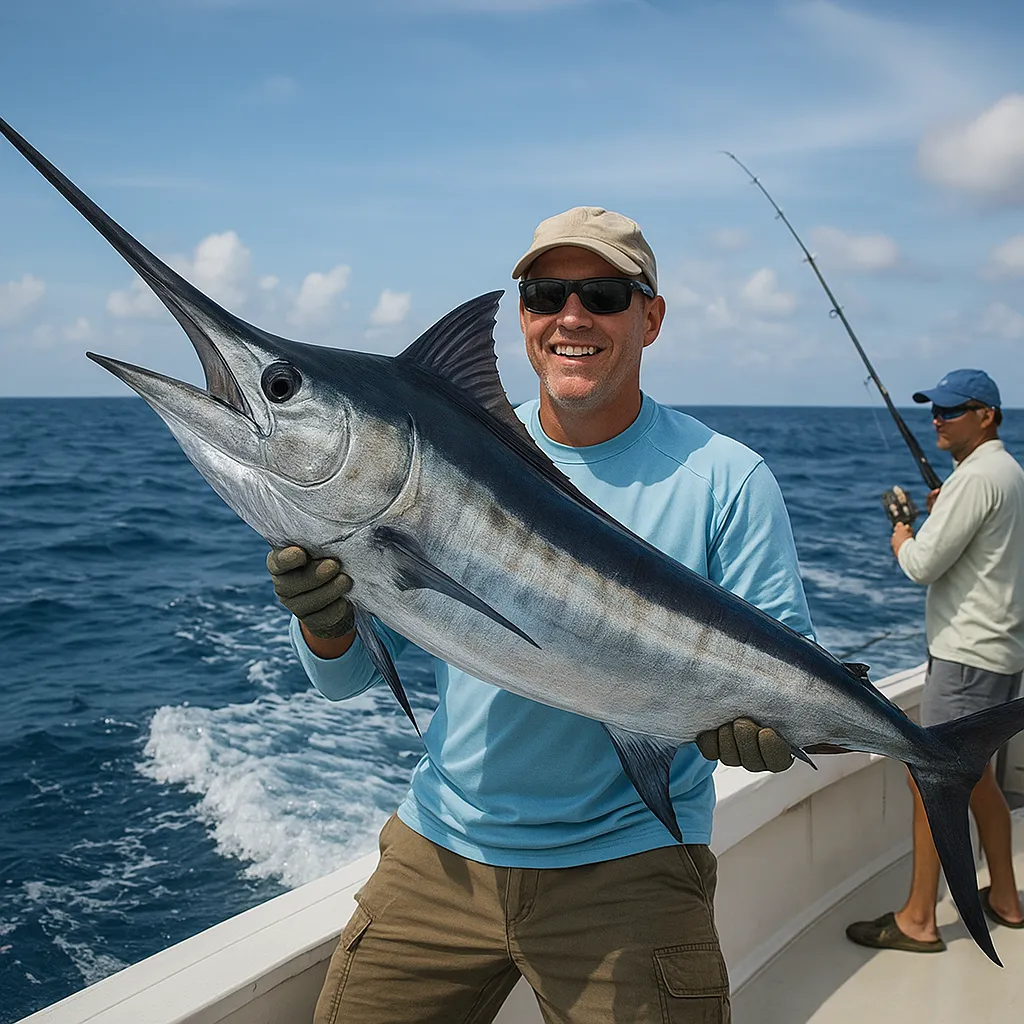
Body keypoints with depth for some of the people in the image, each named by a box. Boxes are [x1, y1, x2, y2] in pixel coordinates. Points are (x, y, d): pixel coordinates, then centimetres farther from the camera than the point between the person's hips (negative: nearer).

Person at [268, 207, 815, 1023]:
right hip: (440, 850, 3)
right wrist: (326, 621, -22)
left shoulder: (727, 481, -7)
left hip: (627, 866, -2)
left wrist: (765, 718, -28)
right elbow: (349, 676, 1)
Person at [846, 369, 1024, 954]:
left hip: (971, 654, -11)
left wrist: (902, 540, 0)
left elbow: (923, 566, -20)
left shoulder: (977, 476, -18)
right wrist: (943, 513, 12)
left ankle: (918, 921, 1)